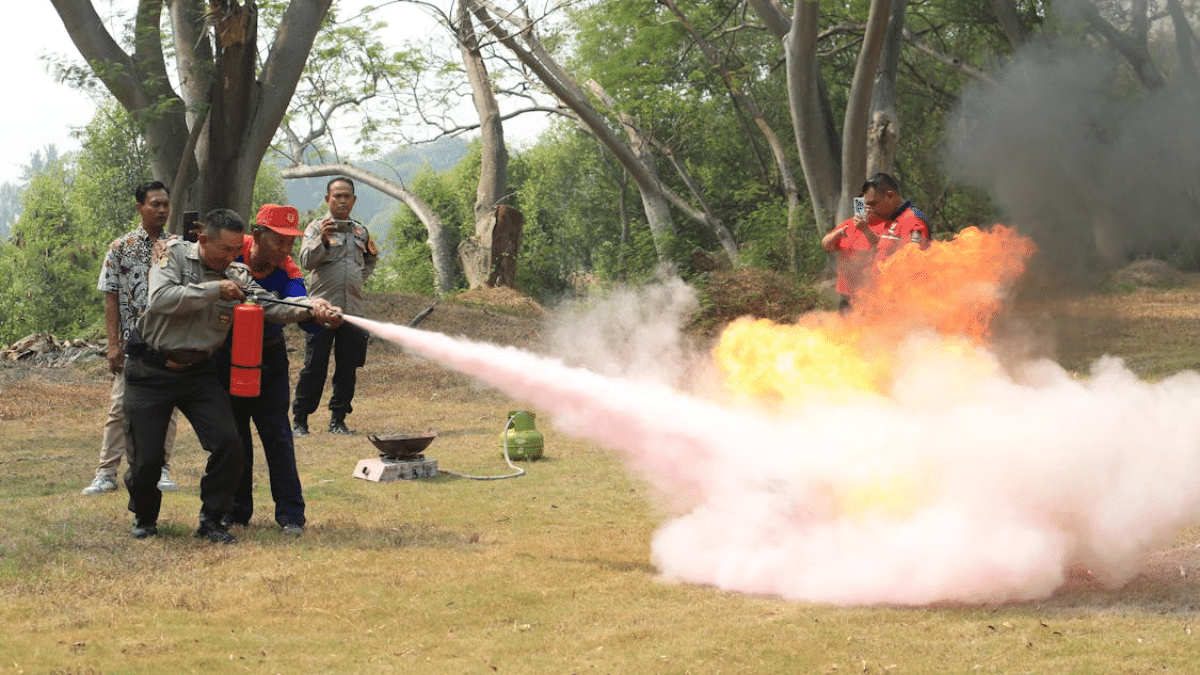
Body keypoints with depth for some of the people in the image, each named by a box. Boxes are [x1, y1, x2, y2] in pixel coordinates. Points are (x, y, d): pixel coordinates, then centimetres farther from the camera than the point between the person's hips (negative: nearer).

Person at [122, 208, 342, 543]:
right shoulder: (175, 255, -9)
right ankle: (144, 517, 26)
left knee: (228, 443, -13)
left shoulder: (236, 275, 1)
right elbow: (160, 299, -24)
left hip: (197, 373, 3)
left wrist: (311, 310, -26)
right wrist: (214, 289, -25)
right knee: (146, 458, -4)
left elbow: (270, 306, -9)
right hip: (151, 372, -3)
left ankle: (211, 520, 6)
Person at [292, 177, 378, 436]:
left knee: (348, 368, 5)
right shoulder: (317, 227, 0)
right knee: (314, 367, -5)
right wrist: (322, 239, -29)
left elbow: (370, 260, 32)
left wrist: (360, 278, 15)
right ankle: (299, 419, 2)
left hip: (353, 309, 4)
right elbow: (306, 261, -14)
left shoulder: (360, 231, 14)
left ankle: (338, 419, 13)